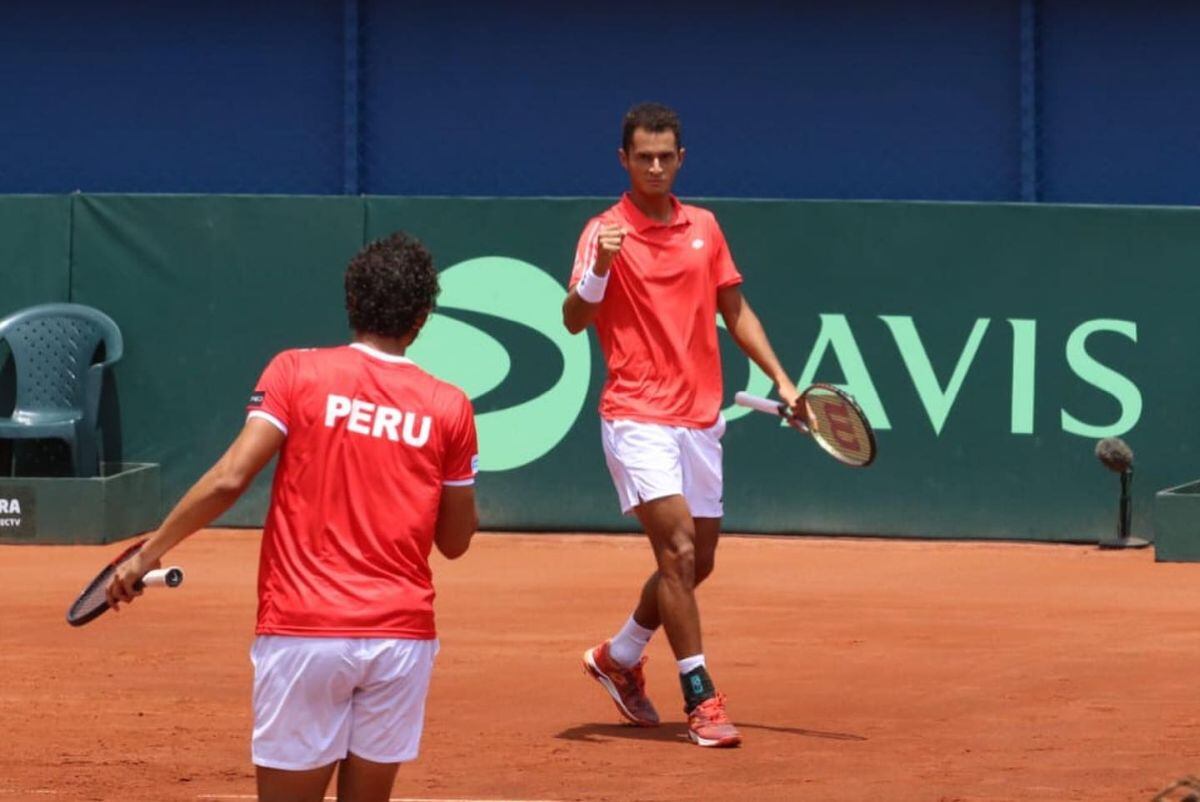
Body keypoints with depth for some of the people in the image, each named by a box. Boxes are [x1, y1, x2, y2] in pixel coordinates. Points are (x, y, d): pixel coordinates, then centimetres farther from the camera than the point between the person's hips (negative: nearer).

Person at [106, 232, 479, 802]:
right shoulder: (448, 407, 4)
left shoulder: (296, 373, -1)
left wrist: (148, 553, -1)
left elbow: (229, 479, -10)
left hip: (304, 631, -2)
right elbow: (455, 541, 10)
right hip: (403, 636, 2)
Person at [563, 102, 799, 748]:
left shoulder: (704, 228, 11)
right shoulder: (606, 232, -5)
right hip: (637, 417, -6)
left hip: (700, 420, 6)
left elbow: (735, 311, 19)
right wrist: (598, 270, -32)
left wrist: (781, 380, 12)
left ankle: (618, 658, 34)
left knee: (697, 561, 11)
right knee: (678, 547, -17)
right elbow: (574, 320, -14)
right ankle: (700, 700, -15)